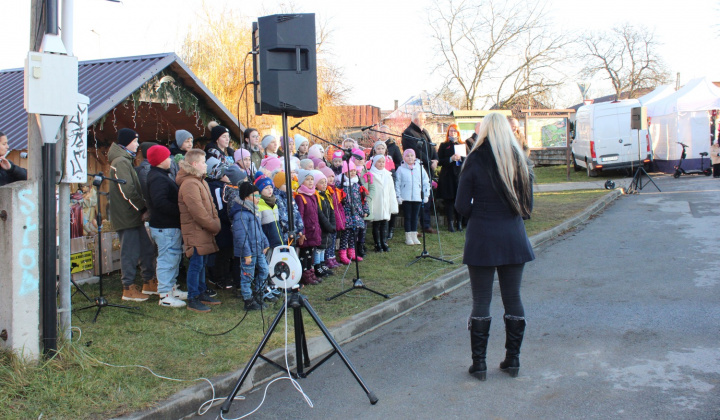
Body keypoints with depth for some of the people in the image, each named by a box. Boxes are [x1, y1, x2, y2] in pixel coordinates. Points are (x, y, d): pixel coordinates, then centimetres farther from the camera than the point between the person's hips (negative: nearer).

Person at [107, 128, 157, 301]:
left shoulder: (126, 160, 18)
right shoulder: (120, 162, -15)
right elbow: (128, 191, -22)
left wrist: (143, 209, 10)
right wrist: (144, 208, -13)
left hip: (134, 216, 10)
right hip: (127, 216, -10)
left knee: (147, 249, 15)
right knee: (130, 253, -2)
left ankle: (149, 283, 25)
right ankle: (129, 289, 7)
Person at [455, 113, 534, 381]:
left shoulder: (475, 161, -8)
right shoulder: (519, 161, 2)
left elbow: (462, 206, -8)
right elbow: (528, 205, 5)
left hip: (482, 239, -3)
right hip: (514, 238, 3)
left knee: (481, 301, 4)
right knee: (513, 299, 11)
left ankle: (479, 363, 8)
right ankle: (512, 360, 18)